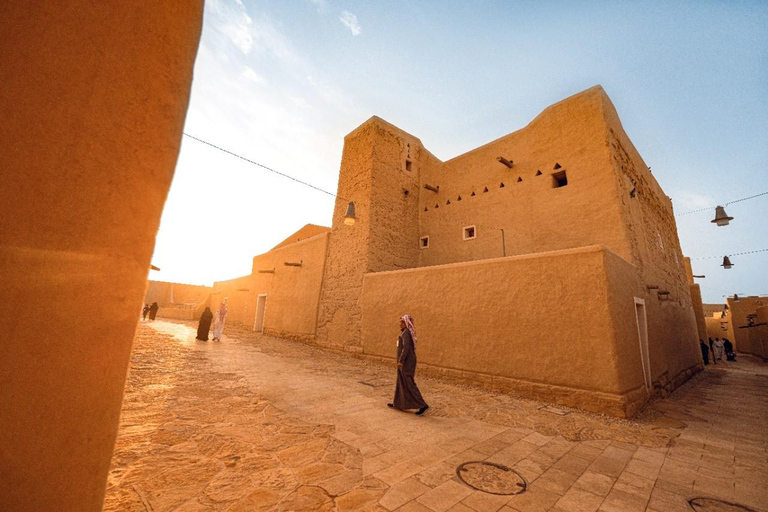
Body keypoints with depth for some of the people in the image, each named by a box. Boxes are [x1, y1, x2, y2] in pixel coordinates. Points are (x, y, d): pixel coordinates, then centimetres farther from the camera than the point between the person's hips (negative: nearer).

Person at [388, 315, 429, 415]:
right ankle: (397, 403, 29)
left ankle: (423, 405, 2)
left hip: (406, 362, -10)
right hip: (407, 361, 10)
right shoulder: (408, 332, 11)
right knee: (401, 382, 18)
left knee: (409, 384, -3)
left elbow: (406, 348, -27)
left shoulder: (406, 333, -19)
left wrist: (400, 361, -24)